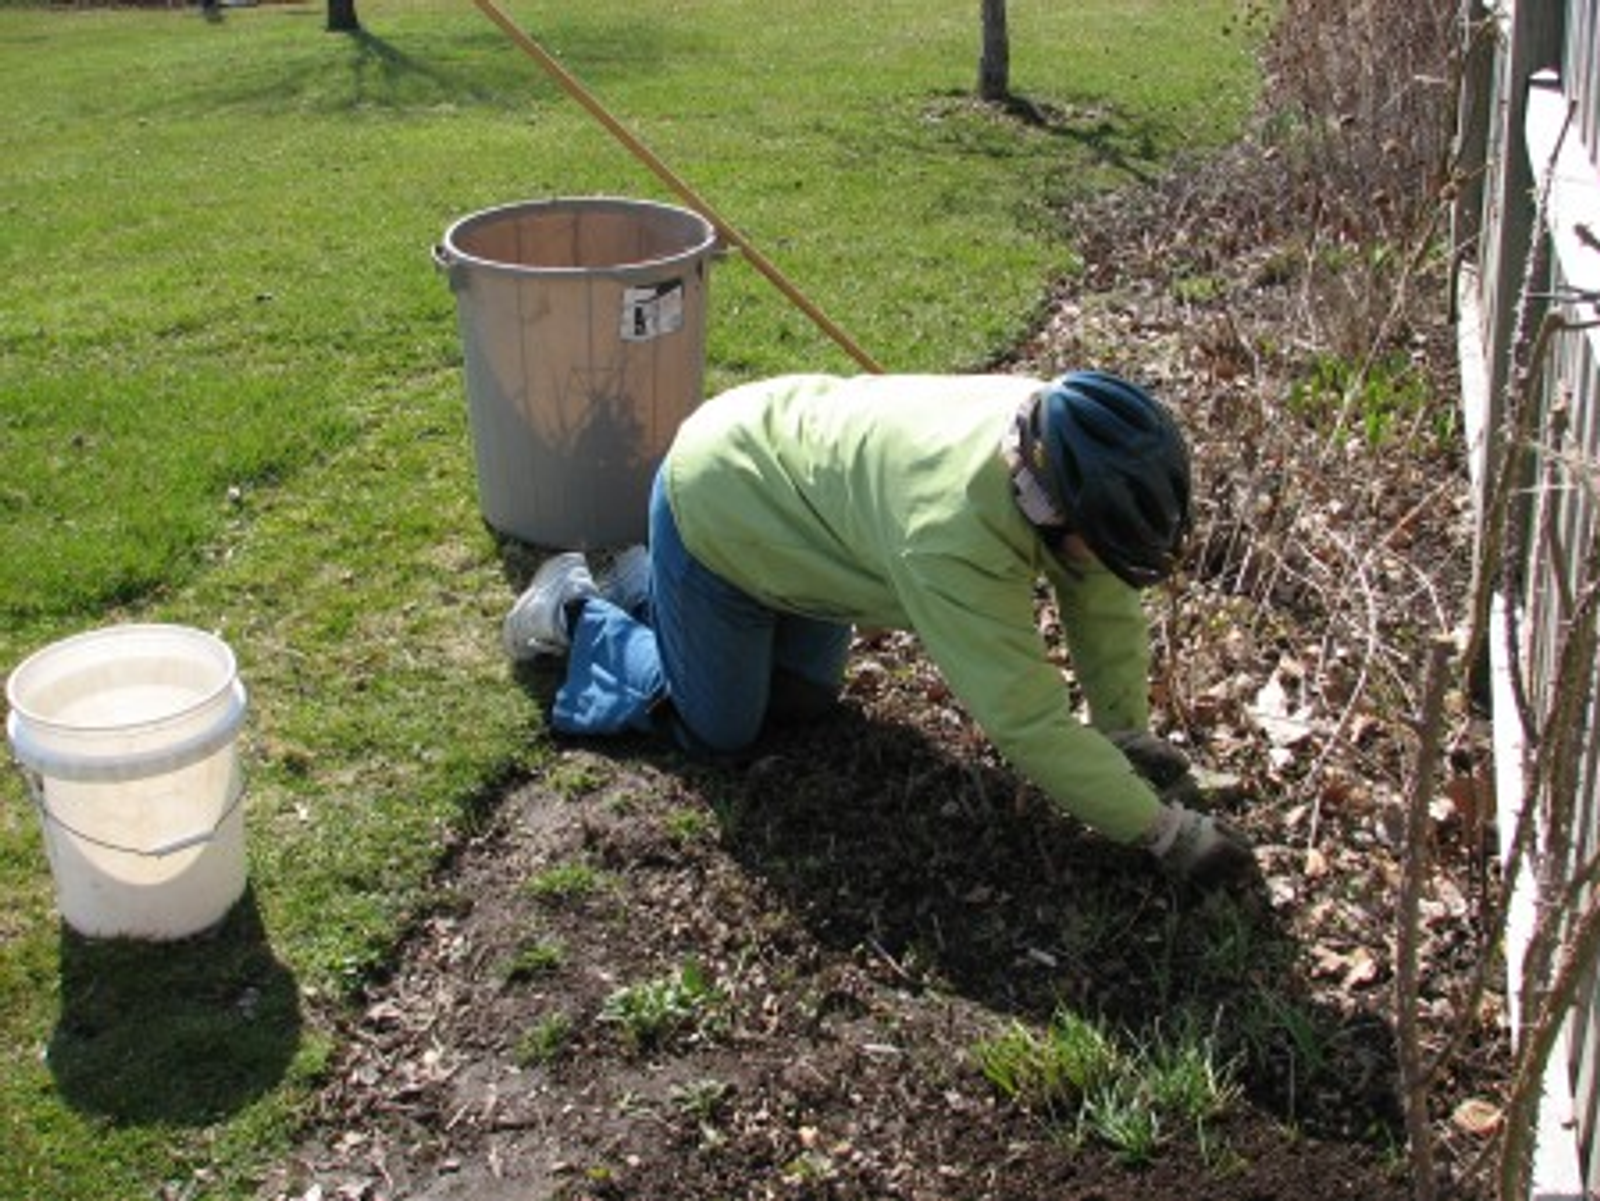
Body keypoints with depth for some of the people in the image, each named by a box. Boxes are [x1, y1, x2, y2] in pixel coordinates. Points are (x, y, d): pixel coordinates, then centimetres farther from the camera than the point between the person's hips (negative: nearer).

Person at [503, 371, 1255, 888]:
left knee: (801, 701, 18)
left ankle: (647, 590, 35)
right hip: (712, 501, -7)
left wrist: (1131, 736, -8)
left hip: (788, 451, 8)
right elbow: (1028, 723, -39)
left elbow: (1105, 607, -7)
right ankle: (577, 610, 22)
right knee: (719, 730, 4)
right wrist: (1164, 831, -32)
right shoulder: (952, 530, -43)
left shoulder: (1057, 439, -21)